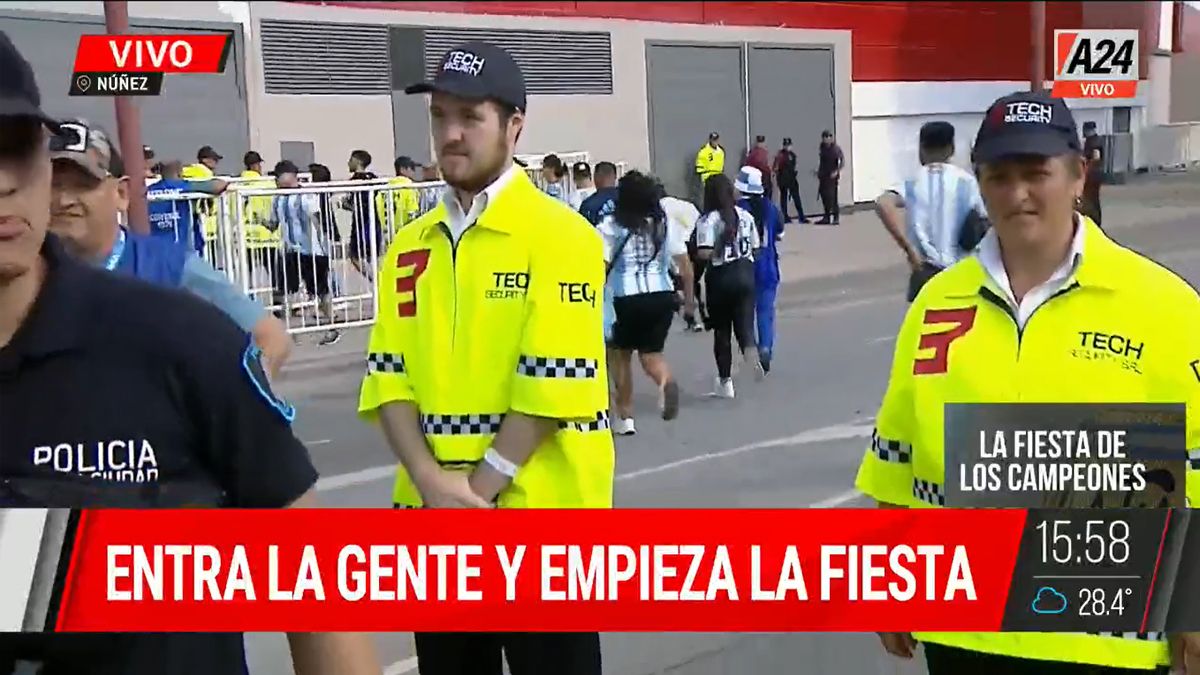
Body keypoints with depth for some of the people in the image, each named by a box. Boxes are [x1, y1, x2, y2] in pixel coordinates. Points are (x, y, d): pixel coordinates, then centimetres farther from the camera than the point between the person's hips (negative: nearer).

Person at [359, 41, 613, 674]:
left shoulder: (560, 236, -9)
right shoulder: (411, 246, 8)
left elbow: (554, 384, -15)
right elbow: (388, 376, 3)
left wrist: (479, 490, -15)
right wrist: (431, 482, -11)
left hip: (538, 515, -5)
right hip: (433, 514, 5)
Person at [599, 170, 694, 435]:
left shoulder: (611, 226, -3)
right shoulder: (665, 223, 6)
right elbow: (685, 265, 7)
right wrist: (688, 298, 18)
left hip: (626, 299, -2)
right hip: (662, 297, 3)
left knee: (621, 354, 18)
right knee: (651, 353, 15)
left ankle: (625, 417, 20)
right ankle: (666, 381, -20)